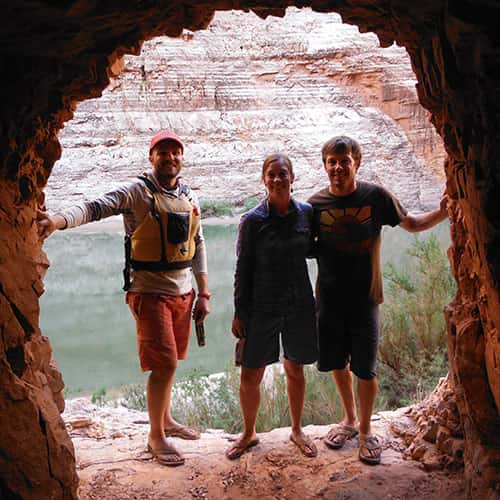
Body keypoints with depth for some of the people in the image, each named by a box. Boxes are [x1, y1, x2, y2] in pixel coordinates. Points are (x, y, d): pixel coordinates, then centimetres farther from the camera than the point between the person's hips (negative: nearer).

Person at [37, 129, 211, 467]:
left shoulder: (190, 198, 9)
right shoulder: (138, 192, -9)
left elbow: (198, 246, 14)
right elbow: (96, 207, -24)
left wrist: (203, 294, 11)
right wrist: (59, 220, -44)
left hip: (183, 292, 6)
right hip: (150, 292, -6)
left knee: (169, 362, 16)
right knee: (164, 364, -8)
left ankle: (166, 420, 36)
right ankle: (156, 436, 10)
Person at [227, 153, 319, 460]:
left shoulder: (307, 213, -1)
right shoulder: (252, 221, -9)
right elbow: (243, 270, -5)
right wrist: (239, 313, -4)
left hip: (299, 306, 3)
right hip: (262, 308, -2)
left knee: (295, 370, 16)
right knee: (250, 377, 3)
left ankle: (297, 430, 37)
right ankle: (249, 433, 28)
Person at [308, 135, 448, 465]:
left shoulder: (376, 196, -6)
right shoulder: (316, 203, -2)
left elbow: (411, 224, 5)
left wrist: (443, 212, -11)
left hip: (364, 299, -2)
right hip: (329, 299, 2)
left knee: (365, 369, 4)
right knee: (336, 363, 15)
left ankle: (365, 430, 27)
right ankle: (350, 420, 38)